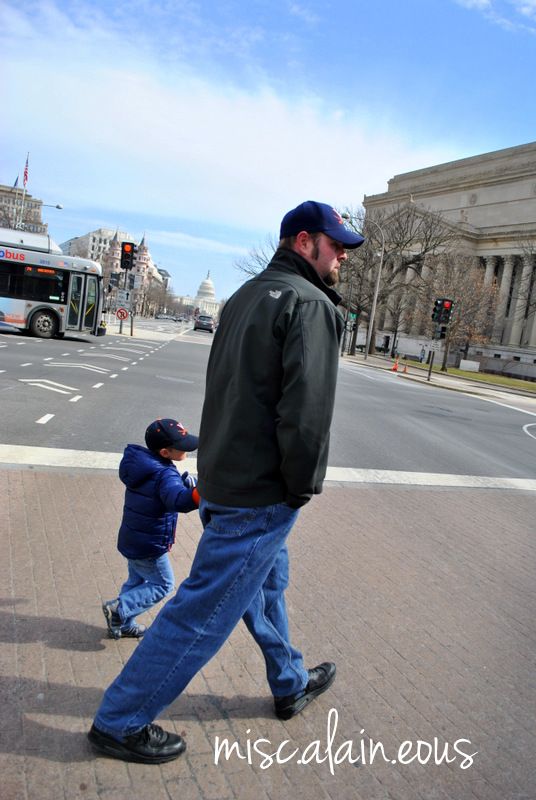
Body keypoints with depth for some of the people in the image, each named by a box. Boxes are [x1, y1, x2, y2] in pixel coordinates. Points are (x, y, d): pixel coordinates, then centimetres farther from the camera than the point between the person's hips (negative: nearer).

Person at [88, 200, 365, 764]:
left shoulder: (246, 296, 13)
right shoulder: (310, 305, -16)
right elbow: (306, 409, -25)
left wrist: (221, 468, 15)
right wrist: (302, 486, -11)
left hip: (222, 475, 10)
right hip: (261, 492, -10)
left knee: (267, 584, 25)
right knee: (205, 611, 3)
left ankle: (291, 685, 46)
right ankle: (119, 722, 19)